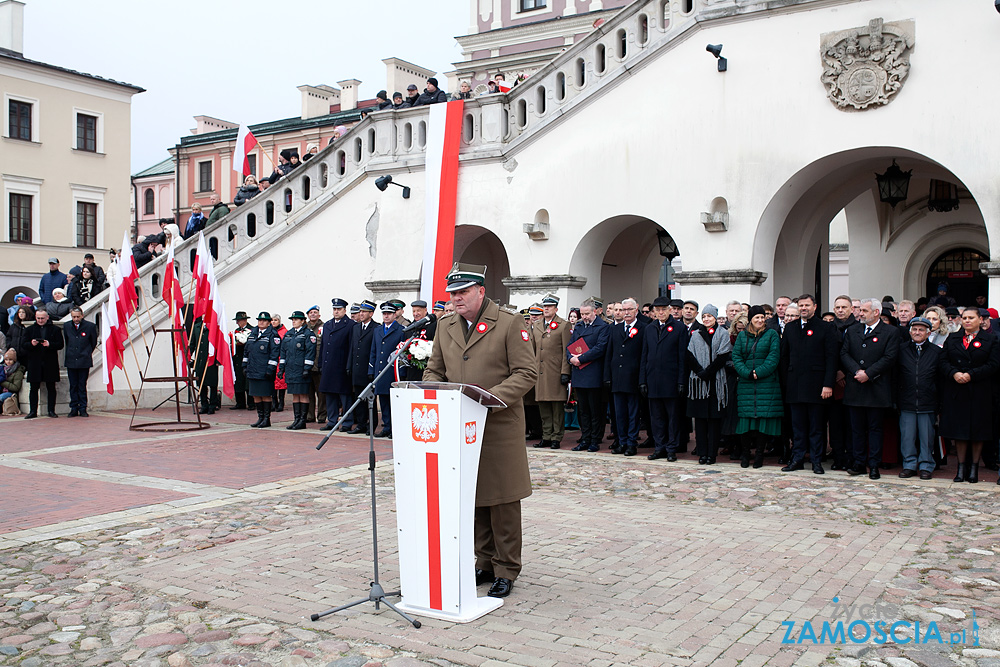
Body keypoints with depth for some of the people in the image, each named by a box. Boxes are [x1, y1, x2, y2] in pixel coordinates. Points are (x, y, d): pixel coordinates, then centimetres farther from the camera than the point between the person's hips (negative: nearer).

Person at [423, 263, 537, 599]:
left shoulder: (510, 322, -5)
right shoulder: (445, 326, 12)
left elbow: (526, 373, -9)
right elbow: (434, 371, 19)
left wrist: (490, 398, -21)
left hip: (500, 427, -5)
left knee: (502, 501, 1)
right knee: (473, 499, 11)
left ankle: (506, 571, 14)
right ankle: (485, 563, 26)